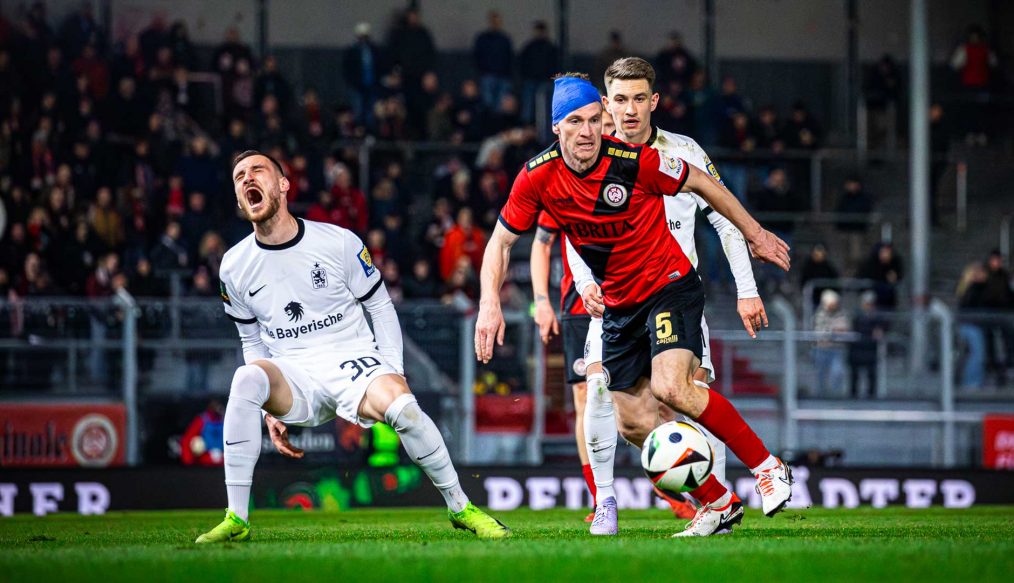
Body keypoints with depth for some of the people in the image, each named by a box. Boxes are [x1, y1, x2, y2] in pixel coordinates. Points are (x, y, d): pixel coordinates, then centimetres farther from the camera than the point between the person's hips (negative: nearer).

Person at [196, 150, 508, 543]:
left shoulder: (339, 243, -4)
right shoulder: (235, 267, 4)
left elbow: (380, 306, 5)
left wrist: (394, 373, -4)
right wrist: (270, 409, 7)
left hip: (353, 362, -2)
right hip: (293, 377, 2)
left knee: (402, 407, -33)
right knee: (245, 378, -32)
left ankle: (460, 507, -10)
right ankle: (236, 519, -29)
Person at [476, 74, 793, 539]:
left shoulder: (635, 162, -21)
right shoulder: (538, 177, -11)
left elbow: (701, 184, -5)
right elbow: (501, 241, 1)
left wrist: (755, 234, 4)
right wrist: (490, 304, -13)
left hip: (670, 287, -5)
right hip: (618, 305, 5)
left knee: (670, 388, -27)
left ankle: (768, 467, -12)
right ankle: (718, 504, 15)